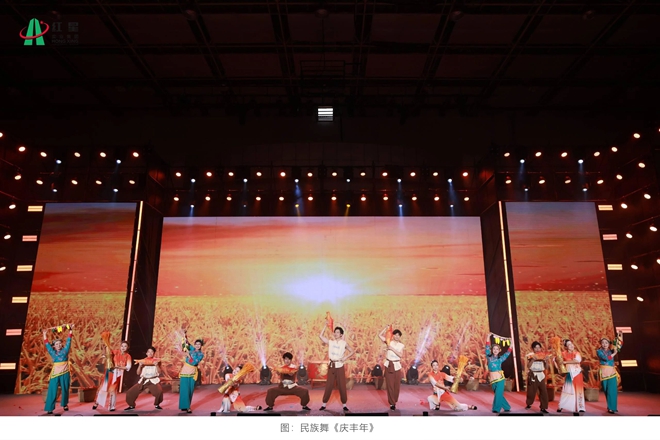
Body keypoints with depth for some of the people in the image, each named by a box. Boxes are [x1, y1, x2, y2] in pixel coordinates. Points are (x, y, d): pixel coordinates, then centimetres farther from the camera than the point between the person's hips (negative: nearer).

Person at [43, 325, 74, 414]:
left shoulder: (65, 350, 5)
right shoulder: (53, 353, 8)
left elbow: (68, 341, 4)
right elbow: (47, 345, 9)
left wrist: (70, 331, 3)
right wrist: (45, 335, 6)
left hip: (65, 373, 0)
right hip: (55, 373, 0)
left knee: (65, 390, 7)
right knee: (52, 391, -5)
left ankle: (65, 404, 24)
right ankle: (50, 408, -3)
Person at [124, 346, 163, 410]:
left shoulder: (156, 361, 2)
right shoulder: (142, 361, 5)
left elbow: (159, 372, -3)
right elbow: (138, 373, 5)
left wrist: (156, 365, -17)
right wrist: (140, 366, -10)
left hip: (153, 380, -3)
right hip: (143, 380, 3)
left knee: (159, 391, -29)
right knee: (130, 392, -3)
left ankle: (157, 405, -2)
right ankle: (131, 406, 23)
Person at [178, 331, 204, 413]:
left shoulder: (201, 354, 1)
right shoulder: (191, 349, 4)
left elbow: (194, 362, -12)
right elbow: (186, 344, -7)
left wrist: (188, 355, -19)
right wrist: (185, 336, -24)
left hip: (193, 373, 1)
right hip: (185, 371, -1)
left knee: (190, 389, 4)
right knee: (184, 389, -6)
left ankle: (185, 405, 17)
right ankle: (186, 406, -2)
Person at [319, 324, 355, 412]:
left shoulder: (344, 343, 0)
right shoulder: (330, 342, 3)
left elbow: (352, 351, 5)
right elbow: (321, 336, -3)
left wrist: (345, 357, -9)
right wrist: (325, 326, -6)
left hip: (340, 366, -1)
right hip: (331, 366, 1)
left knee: (342, 386, 2)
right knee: (328, 386, 5)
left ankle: (344, 405, 13)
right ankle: (324, 404, 13)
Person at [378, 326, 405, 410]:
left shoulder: (401, 345, 4)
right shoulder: (389, 342, 1)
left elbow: (401, 355, -11)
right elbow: (380, 335, -5)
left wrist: (392, 349, -17)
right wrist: (386, 328, -9)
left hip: (396, 365, 1)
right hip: (389, 365, -1)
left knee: (397, 384, 6)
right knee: (390, 384, 0)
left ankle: (394, 401, 24)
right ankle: (392, 403, 7)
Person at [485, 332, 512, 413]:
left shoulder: (500, 359, 3)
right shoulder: (489, 357, 6)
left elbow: (507, 353, -3)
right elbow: (487, 347, 5)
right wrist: (488, 337, 1)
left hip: (500, 379, -2)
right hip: (492, 380, 2)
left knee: (498, 394, -9)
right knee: (499, 394, 11)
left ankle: (496, 409, 3)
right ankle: (507, 408, 28)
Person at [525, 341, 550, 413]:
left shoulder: (543, 356, 3)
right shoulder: (530, 355, -6)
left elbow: (546, 367, 4)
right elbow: (528, 366, -13)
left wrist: (546, 360, -11)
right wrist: (533, 359, -24)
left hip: (541, 375, 3)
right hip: (532, 375, -3)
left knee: (543, 392, -2)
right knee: (531, 391, 8)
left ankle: (543, 408, 7)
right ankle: (528, 404, 30)